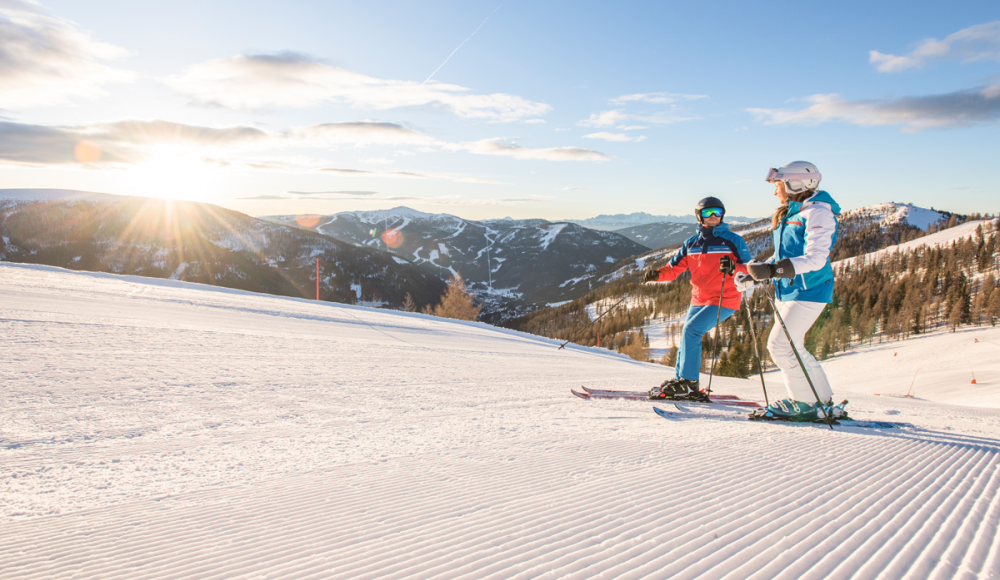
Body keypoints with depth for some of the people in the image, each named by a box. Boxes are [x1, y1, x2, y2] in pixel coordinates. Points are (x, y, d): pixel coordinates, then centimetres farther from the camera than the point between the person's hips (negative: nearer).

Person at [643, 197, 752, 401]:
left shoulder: (733, 240, -2)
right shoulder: (691, 243, 10)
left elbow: (750, 271, -5)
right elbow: (673, 268, 7)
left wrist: (734, 268, -26)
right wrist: (657, 274, -13)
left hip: (724, 300, -6)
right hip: (698, 300, 6)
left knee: (691, 330, -19)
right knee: (686, 336, 5)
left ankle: (689, 383, -14)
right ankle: (681, 383, 18)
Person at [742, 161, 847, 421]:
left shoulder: (817, 212, -13)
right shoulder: (789, 214, 16)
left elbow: (815, 258, -25)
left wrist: (772, 270, -34)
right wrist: (755, 275, 14)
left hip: (808, 291, -10)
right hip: (788, 291, 10)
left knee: (780, 346, -12)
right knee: (790, 347, 11)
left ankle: (808, 403, 0)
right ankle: (822, 399, 21)